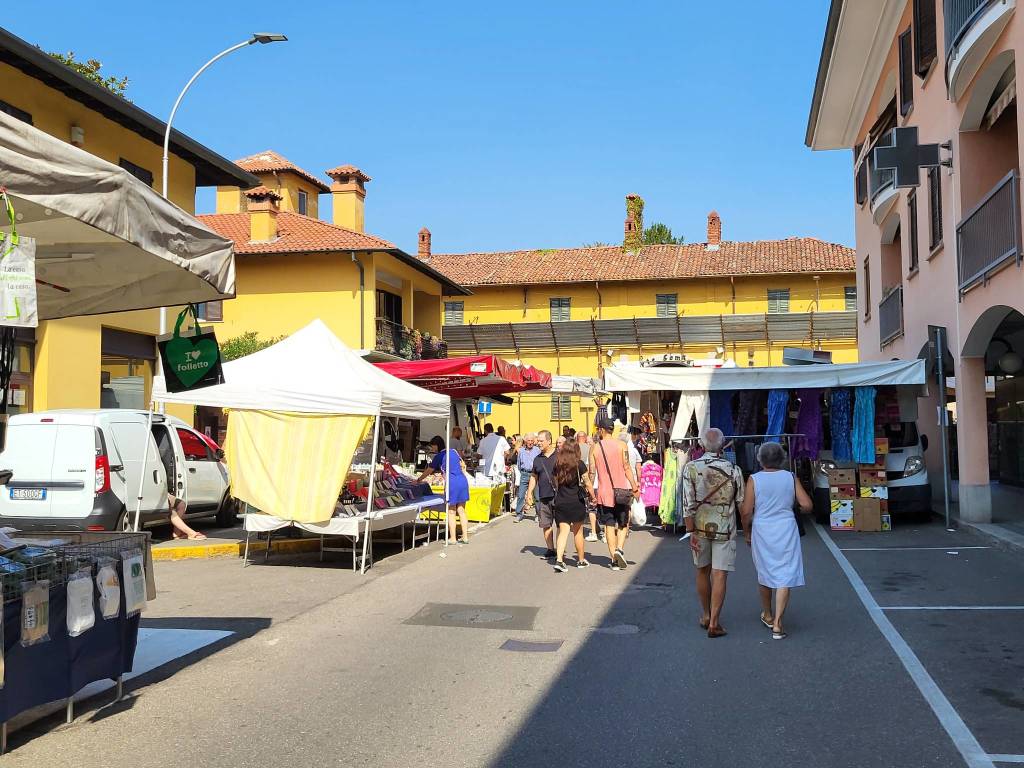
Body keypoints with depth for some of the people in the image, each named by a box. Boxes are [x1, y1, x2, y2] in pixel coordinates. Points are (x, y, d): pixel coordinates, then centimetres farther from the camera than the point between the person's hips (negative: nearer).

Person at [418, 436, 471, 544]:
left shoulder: (439, 457, -2)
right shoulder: (453, 451, 14)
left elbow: (428, 471, 6)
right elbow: (463, 465, 20)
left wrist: (418, 480, 19)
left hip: (452, 483, -6)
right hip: (463, 481, 6)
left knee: (451, 512, 4)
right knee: (461, 511, 11)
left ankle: (452, 538, 7)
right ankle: (465, 537, 13)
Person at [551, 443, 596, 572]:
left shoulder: (557, 465, 5)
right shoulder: (579, 465, -6)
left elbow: (556, 485, 12)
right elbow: (587, 484, -4)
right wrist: (594, 497, 7)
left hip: (560, 503, 3)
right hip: (576, 502, -3)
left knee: (563, 531, 2)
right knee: (578, 532, 10)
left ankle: (559, 559, -15)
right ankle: (581, 560, 23)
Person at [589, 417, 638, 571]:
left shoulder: (595, 448, 0)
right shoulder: (621, 445, -3)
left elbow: (592, 472, 0)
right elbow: (627, 468, -7)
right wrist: (635, 488, -1)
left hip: (604, 493, 1)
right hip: (621, 491, -1)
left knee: (609, 526, 7)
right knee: (623, 524, 13)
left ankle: (614, 559, 5)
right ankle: (619, 549, -9)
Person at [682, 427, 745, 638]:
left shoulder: (691, 467, -9)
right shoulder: (733, 470, -8)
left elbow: (689, 504, -12)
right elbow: (741, 503, -2)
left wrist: (691, 532, -7)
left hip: (700, 527, 1)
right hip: (724, 529, -1)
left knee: (702, 571, 17)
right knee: (719, 575, 2)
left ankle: (706, 616, 28)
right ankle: (714, 623, 1)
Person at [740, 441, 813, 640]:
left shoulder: (754, 479, -6)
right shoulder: (791, 477, -2)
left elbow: (747, 511, -8)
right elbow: (807, 505, -4)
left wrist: (746, 532, 7)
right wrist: (796, 509, 18)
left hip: (762, 532, 0)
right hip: (786, 530, 0)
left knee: (764, 574, 18)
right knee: (784, 575, 1)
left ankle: (767, 615, 35)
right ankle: (777, 624, -5)